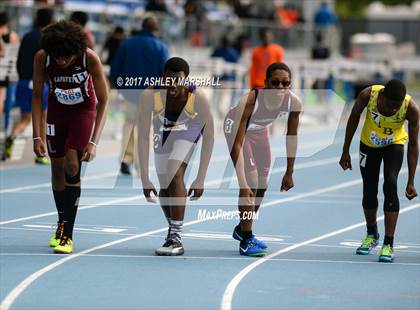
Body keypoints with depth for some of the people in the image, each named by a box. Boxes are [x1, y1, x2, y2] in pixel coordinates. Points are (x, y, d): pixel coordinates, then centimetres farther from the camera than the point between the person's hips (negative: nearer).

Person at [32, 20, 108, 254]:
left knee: (72, 166, -16)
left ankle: (68, 235, -13)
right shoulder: (42, 57, -24)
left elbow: (103, 100, -21)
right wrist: (37, 136, -17)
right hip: (57, 110, 3)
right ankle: (62, 223, 28)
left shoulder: (90, 58, -30)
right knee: (57, 168, 5)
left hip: (84, 110, -3)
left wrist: (94, 142, -26)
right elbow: (37, 96, -11)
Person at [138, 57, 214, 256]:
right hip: (163, 131, 2)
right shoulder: (150, 96, -35)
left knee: (176, 175, -24)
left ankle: (175, 238, -20)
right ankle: (173, 228, 35)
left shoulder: (198, 99, -36)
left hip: (188, 129, -2)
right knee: (164, 188, 5)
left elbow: (208, 138, -28)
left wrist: (200, 179, -29)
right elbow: (143, 137, -31)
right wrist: (145, 179, -34)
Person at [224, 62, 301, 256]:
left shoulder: (294, 103, -29)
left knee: (262, 185, 12)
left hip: (259, 129, 6)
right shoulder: (249, 101, -42)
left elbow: (291, 137, -11)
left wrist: (289, 173, -5)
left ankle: (242, 230, 35)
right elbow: (237, 144, -40)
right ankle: (246, 240, -10)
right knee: (251, 181, -18)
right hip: (237, 126, -6)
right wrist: (242, 183, -45)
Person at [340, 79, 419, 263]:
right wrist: (345, 151, -6)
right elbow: (354, 117, -10)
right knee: (369, 191, 6)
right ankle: (371, 235, 33)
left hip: (394, 144, -2)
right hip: (369, 144, 2)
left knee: (390, 185, -20)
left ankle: (388, 244, -17)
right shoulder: (368, 95, -32)